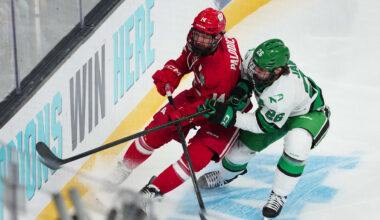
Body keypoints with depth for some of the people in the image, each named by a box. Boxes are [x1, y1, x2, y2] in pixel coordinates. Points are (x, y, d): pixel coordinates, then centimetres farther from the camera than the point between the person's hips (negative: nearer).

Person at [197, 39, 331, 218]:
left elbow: (264, 125, -32)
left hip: (310, 113, -7)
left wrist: (229, 116, -36)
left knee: (296, 145, -35)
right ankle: (224, 176, 39)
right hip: (273, 109, 7)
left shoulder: (283, 93, -46)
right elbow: (245, 70, -2)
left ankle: (278, 195, -14)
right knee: (246, 141, 8)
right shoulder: (253, 59, -29)